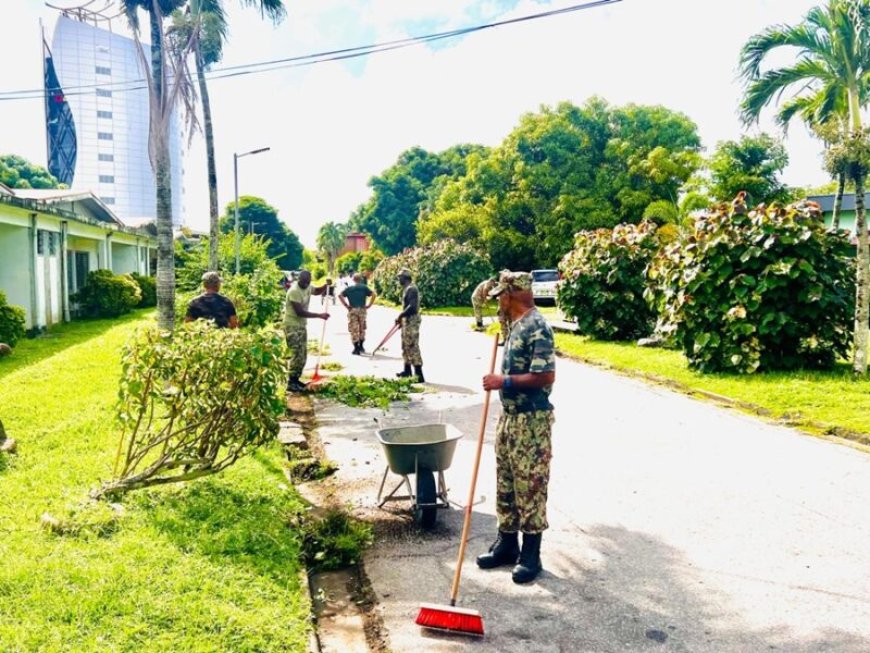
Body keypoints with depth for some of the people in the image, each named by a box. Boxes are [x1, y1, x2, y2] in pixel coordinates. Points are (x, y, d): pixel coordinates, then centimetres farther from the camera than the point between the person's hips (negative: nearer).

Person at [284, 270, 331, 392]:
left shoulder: (307, 287, 3)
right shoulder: (294, 291, -23)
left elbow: (318, 291, 25)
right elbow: (300, 312, -26)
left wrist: (326, 285, 3)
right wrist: (320, 315, -24)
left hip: (302, 325, 9)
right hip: (292, 326, -9)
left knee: (303, 354, 12)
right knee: (297, 354, -12)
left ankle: (296, 379, 23)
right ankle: (291, 383, -6)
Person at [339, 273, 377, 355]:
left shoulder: (349, 288, 8)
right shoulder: (364, 287, 7)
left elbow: (340, 295, -4)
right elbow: (374, 295, -4)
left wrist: (346, 305, -3)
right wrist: (369, 305, -1)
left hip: (352, 310, -1)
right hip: (362, 310, 1)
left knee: (354, 329, 1)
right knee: (362, 329, 17)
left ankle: (356, 349, -5)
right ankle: (361, 346, 23)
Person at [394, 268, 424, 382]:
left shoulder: (411, 289, -17)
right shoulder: (407, 289, 16)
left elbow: (412, 306, -25)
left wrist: (400, 316, -18)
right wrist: (402, 318, 20)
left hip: (412, 321, -11)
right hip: (407, 321, 11)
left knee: (413, 347, -11)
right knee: (406, 346, 18)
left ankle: (419, 375, -11)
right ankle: (407, 371, 30)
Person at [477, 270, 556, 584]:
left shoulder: (536, 327, -18)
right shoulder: (517, 325, 11)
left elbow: (545, 376, -24)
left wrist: (505, 381, -20)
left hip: (531, 420, -10)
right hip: (509, 417, 10)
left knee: (530, 486, 0)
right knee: (505, 484, 15)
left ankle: (530, 554, 11)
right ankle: (507, 543, 28)